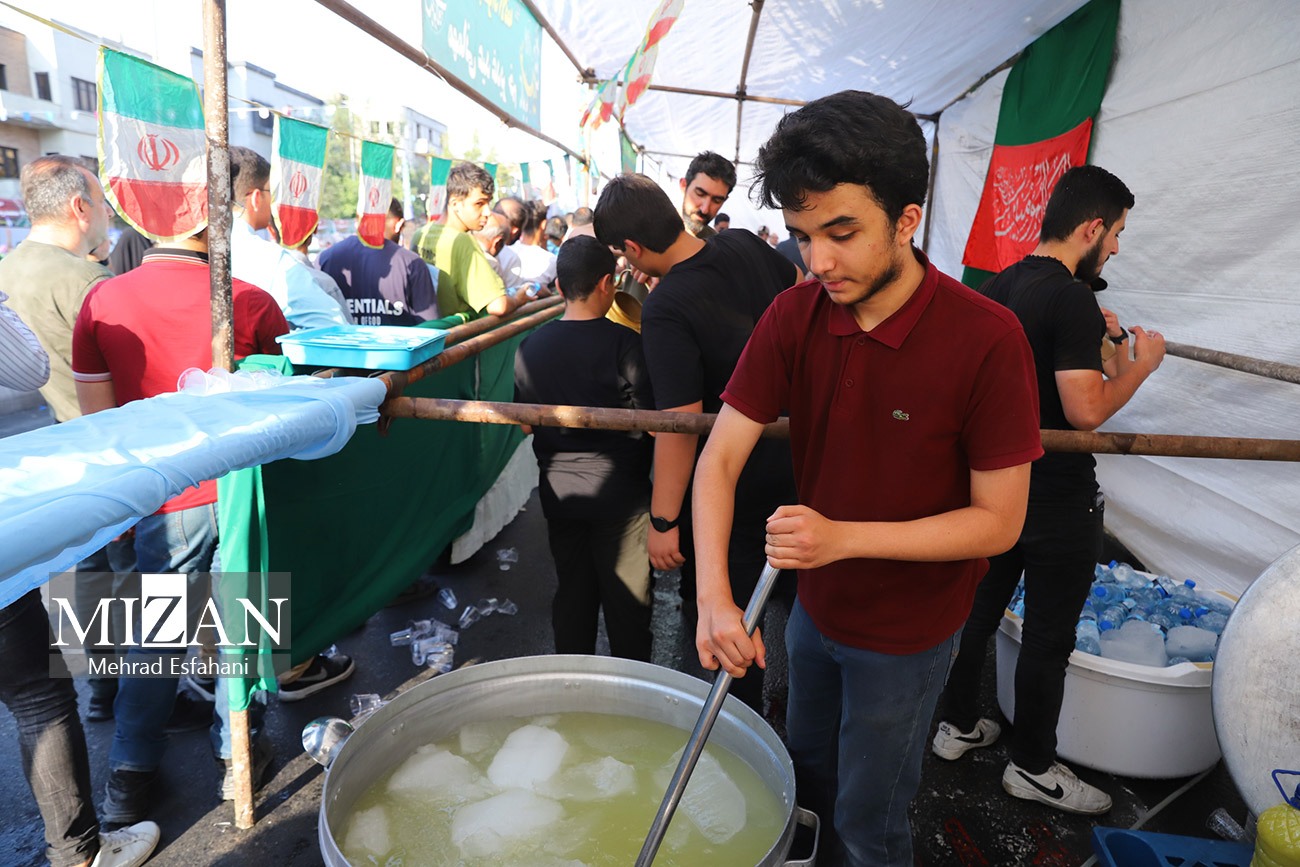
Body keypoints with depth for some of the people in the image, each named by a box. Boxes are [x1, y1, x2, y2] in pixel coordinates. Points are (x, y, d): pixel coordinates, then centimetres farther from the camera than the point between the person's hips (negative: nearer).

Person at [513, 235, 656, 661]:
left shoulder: (530, 347, -1)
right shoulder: (625, 343, -16)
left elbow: (527, 424, 8)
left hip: (559, 492, 5)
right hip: (621, 494, -4)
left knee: (572, 593, 18)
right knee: (626, 599, 10)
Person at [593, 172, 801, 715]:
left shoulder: (666, 310, -28)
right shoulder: (744, 246, -6)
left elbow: (681, 425, -28)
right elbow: (800, 285, 15)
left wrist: (662, 521, -20)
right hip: (788, 455, 8)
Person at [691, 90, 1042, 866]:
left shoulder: (986, 338, -25)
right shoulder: (794, 318, -13)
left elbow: (998, 521, -21)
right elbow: (720, 457, -14)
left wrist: (844, 537, -32)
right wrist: (715, 597, -27)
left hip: (907, 634, -4)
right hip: (814, 608, 5)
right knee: (807, 780, 28)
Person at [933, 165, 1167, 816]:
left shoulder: (998, 286, 5)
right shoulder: (1071, 299, -21)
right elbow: (1085, 410, -26)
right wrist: (1139, 365, -10)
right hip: (1057, 500, -8)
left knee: (979, 609, 19)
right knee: (1048, 638, 8)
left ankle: (957, 725, 34)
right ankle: (1032, 766, 24)